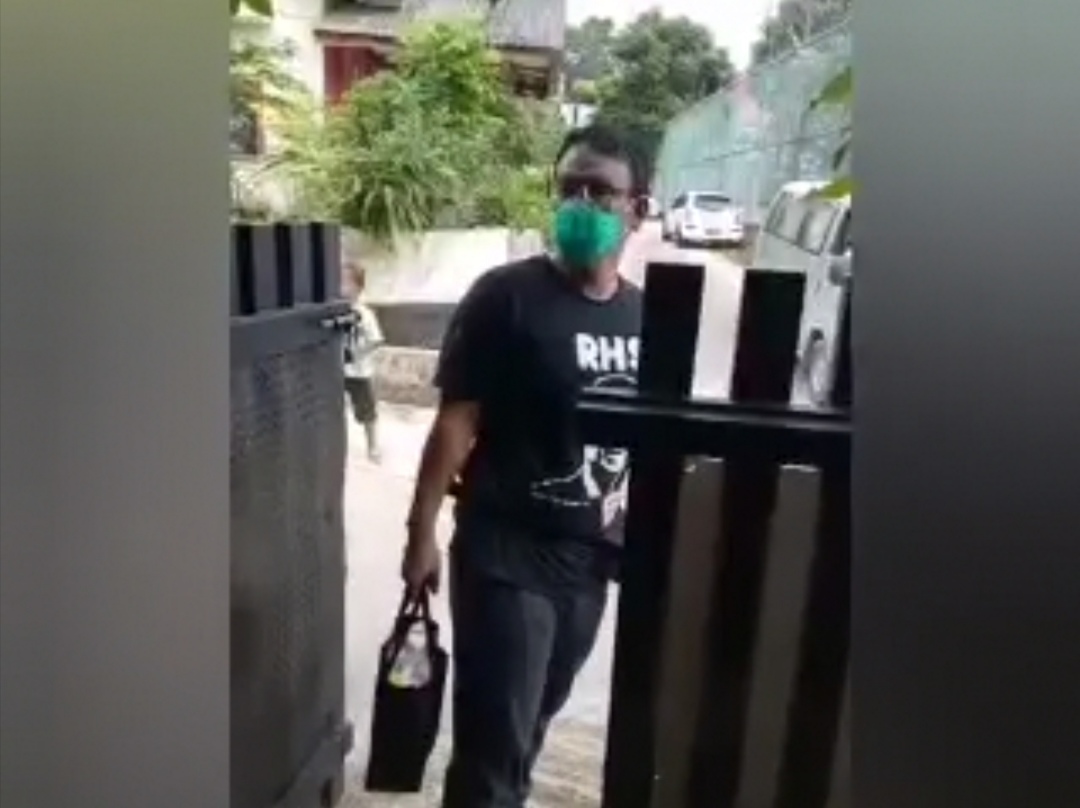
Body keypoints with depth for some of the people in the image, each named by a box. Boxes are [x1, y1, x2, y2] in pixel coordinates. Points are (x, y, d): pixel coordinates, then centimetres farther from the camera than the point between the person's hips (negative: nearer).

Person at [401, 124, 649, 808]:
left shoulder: (643, 316, 3)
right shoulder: (507, 296, -12)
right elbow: (456, 423, -12)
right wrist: (423, 533, -12)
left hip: (589, 558, 5)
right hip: (505, 555, -5)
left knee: (533, 720, 22)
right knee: (493, 736, 2)